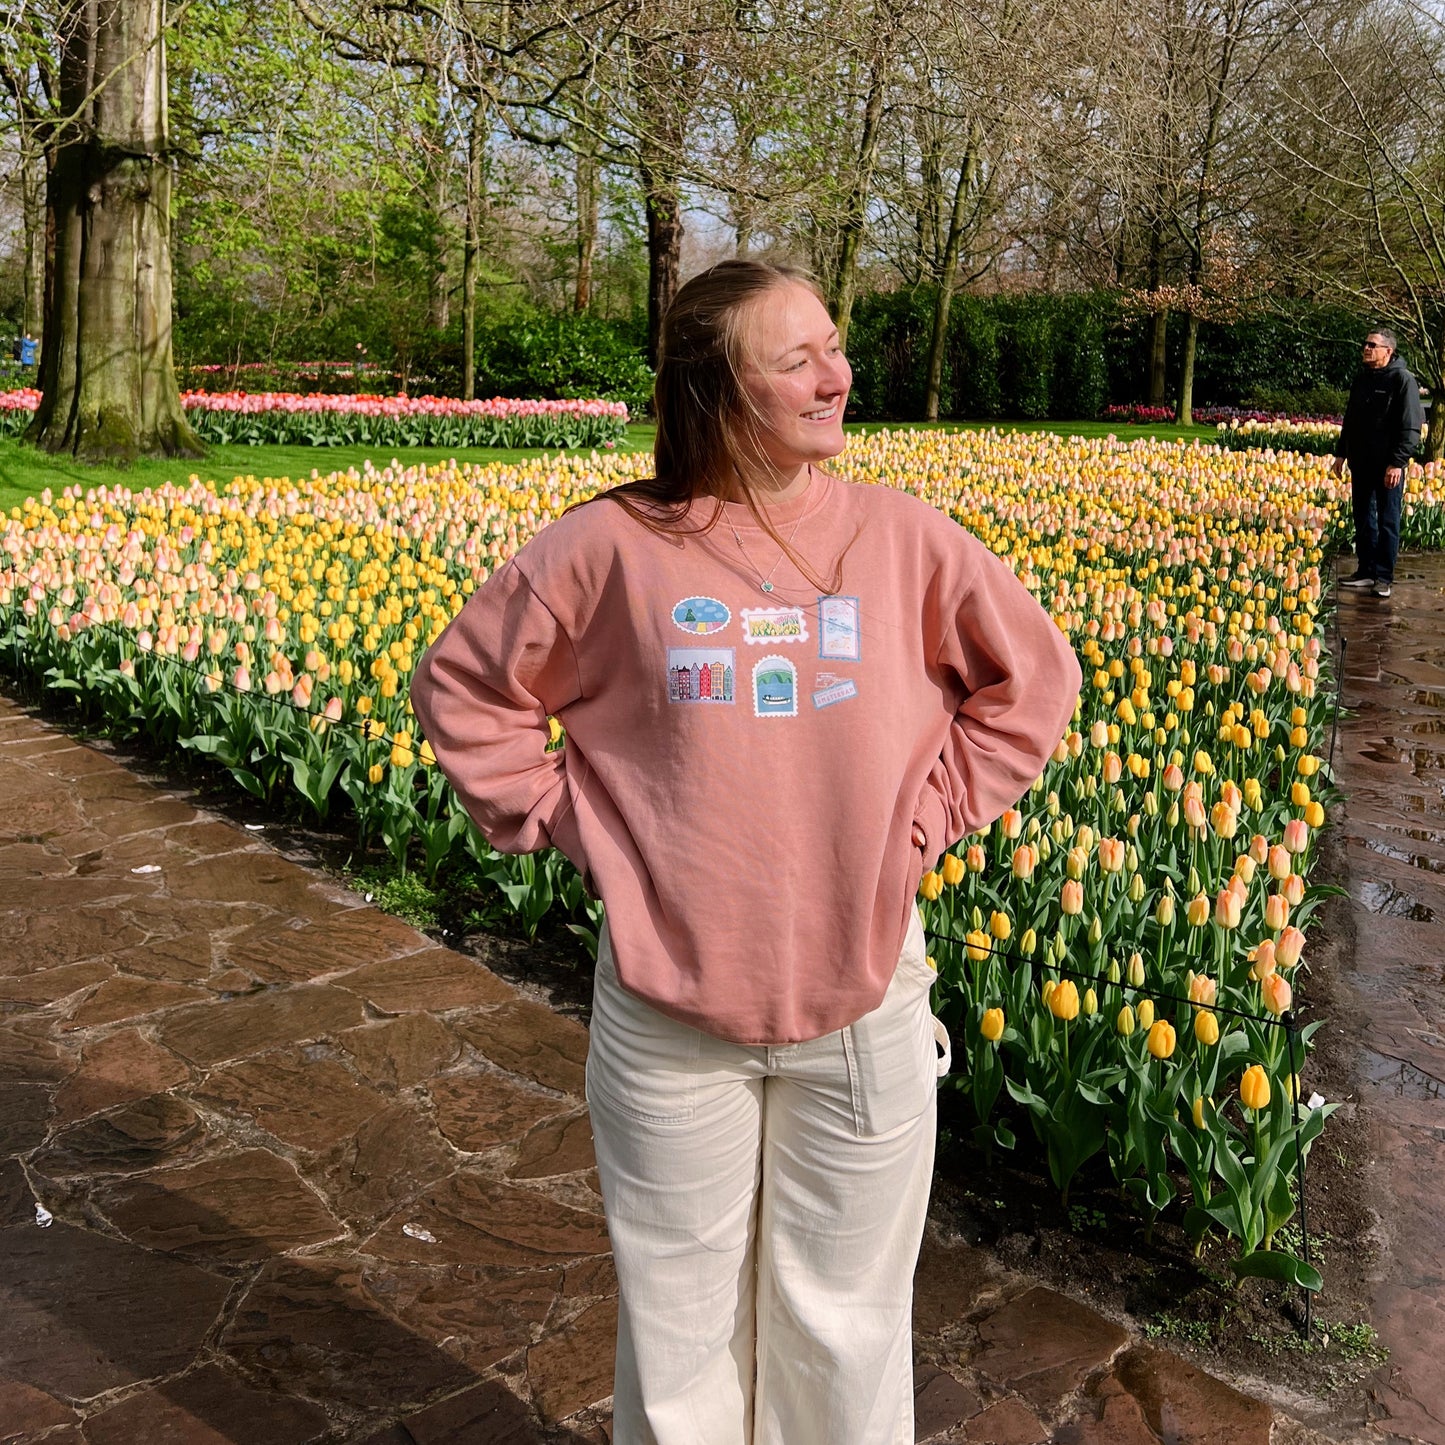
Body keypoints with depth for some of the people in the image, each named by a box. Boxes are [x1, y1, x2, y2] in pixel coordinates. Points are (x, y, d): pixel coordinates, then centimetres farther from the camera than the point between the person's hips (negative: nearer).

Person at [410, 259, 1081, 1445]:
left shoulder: (904, 540, -5)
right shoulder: (612, 547, -9)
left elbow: (1031, 685, 8)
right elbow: (464, 688, 4)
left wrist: (925, 820, -1)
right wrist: (569, 823, -4)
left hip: (865, 1005, 1)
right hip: (669, 1012, 0)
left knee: (847, 1318, 19)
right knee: (678, 1319, 19)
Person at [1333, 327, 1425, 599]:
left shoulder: (1402, 380, -9)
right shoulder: (1362, 379, 13)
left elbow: (1411, 427, -14)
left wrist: (1398, 462, -20)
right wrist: (1341, 453, 17)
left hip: (1388, 466, -7)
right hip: (1361, 464, 7)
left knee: (1387, 522, -1)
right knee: (1363, 520, 11)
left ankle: (1384, 578, 4)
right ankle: (1366, 572, 19)